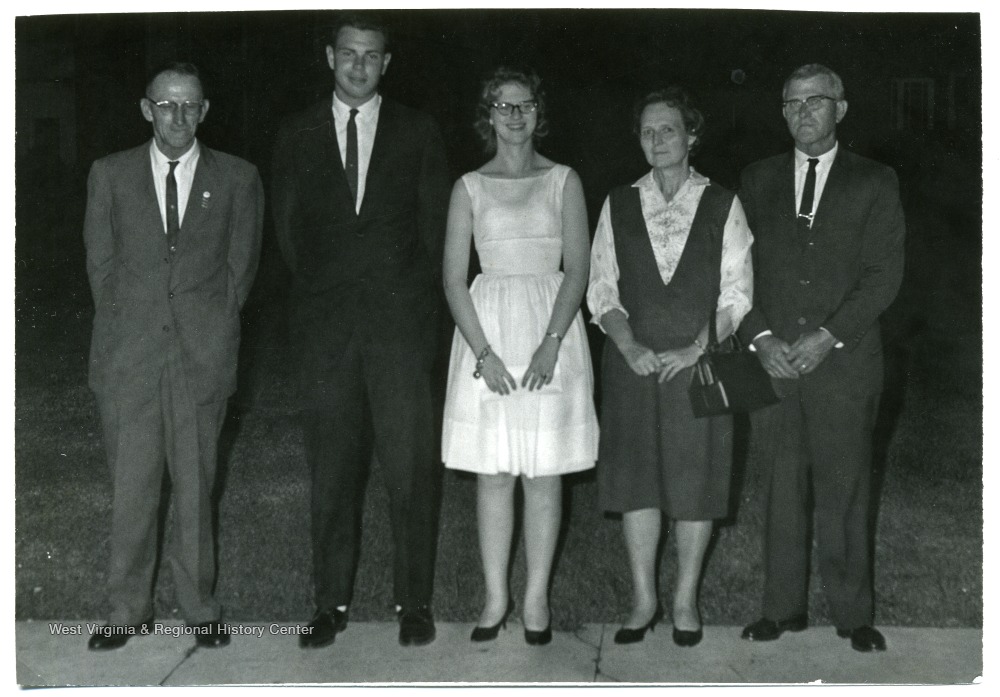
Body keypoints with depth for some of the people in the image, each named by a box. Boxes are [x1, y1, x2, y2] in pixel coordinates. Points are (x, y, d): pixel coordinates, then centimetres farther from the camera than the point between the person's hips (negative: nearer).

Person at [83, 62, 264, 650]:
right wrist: (125, 329, 3)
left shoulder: (237, 178, 7)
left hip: (202, 354, -1)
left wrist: (212, 330, 3)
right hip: (128, 355, 1)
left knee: (195, 487, 5)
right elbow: (101, 264, 11)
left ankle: (201, 609, 17)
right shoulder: (110, 174, 10)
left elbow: (241, 265, 9)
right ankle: (130, 611, 16)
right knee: (131, 489, 4)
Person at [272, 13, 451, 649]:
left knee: (412, 466, -2)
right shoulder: (297, 135, 12)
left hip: (401, 317, -1)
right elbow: (288, 229, 14)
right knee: (331, 469, 3)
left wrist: (421, 302, 4)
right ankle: (333, 602, 12)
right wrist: (320, 291, 7)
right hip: (326, 321, 1)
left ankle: (414, 602, 8)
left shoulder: (419, 133, 9)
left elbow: (435, 227, 9)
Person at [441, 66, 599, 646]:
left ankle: (537, 599, 14)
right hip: (487, 330, 1)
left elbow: (577, 270, -2)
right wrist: (484, 352, -10)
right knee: (493, 474, 3)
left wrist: (550, 344, -14)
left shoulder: (563, 181, 6)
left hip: (552, 325, 0)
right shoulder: (470, 187, 7)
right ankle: (496, 597, 15)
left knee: (545, 473, 3)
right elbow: (454, 278, 1)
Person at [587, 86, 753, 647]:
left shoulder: (723, 206, 3)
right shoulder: (619, 206, 8)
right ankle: (644, 600, 18)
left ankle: (687, 601, 18)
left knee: (697, 478, 3)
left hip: (700, 360, -1)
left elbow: (737, 293, -1)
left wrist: (695, 349, -12)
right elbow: (602, 290, 5)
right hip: (633, 362, 2)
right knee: (637, 476, 5)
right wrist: (629, 346, -9)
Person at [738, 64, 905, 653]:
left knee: (844, 490, 1)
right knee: (782, 487, 6)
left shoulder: (874, 182, 6)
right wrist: (761, 336, -7)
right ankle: (785, 608, 16)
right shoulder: (758, 180, 13)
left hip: (843, 358, -2)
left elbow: (885, 272, -2)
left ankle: (853, 614, 13)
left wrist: (828, 336, -13)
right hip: (772, 358, 2)